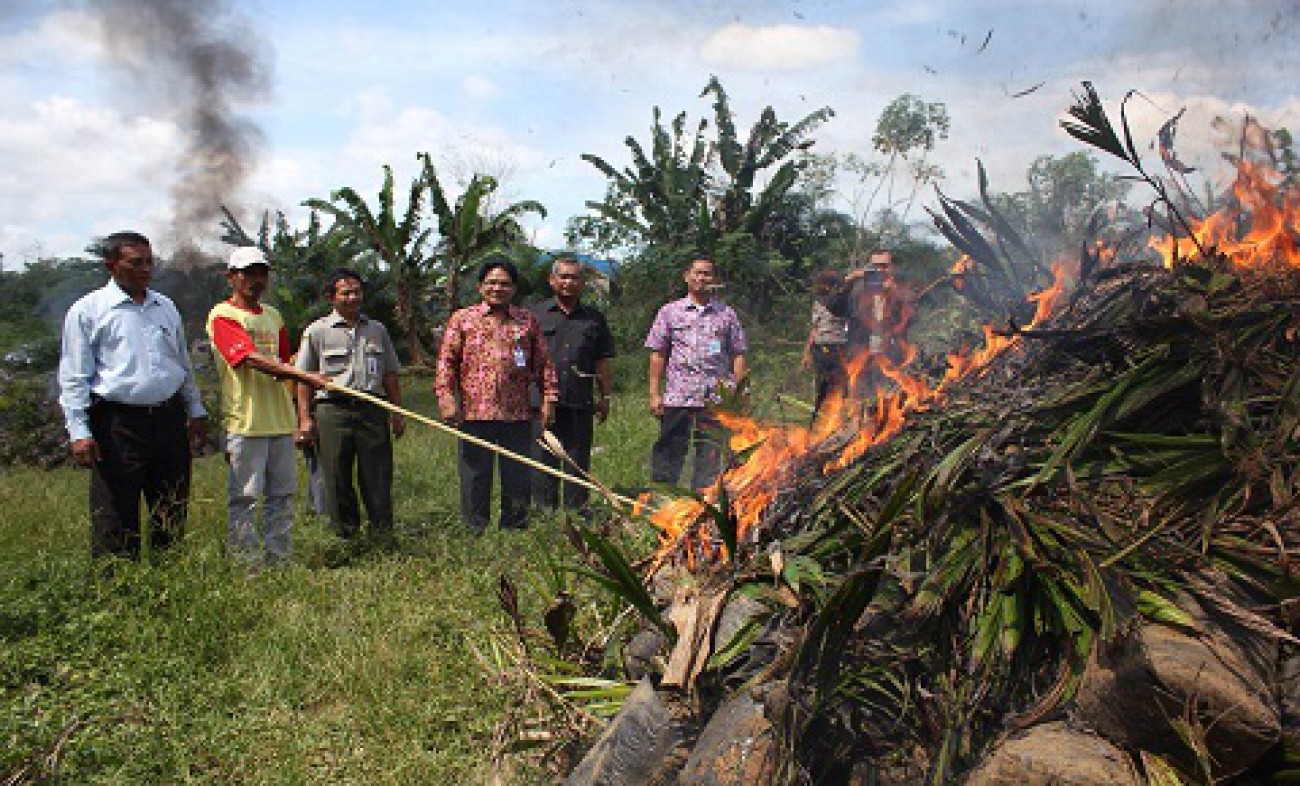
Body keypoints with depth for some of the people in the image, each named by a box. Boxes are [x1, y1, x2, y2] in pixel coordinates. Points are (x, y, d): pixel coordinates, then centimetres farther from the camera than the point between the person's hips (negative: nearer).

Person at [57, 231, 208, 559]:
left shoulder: (166, 307, 15)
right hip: (118, 423, -5)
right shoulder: (88, 311, -1)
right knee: (116, 517, -2)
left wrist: (196, 411, 21)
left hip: (170, 419, 5)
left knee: (172, 511, 11)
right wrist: (79, 432, -11)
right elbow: (74, 378, -3)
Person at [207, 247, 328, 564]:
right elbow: (251, 359, -18)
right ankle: (245, 562, 5)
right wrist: (304, 376, -24)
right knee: (245, 498, -3)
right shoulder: (222, 315, -5)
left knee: (282, 495, 10)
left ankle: (281, 559, 17)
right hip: (244, 421, -7)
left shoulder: (273, 316, 18)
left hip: (280, 419, 7)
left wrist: (295, 413, 11)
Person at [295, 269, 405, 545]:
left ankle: (383, 534, 9)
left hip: (372, 408, 2)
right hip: (332, 410, -2)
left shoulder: (377, 330, 17)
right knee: (337, 477, 2)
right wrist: (305, 419, -3)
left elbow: (390, 375, 19)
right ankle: (345, 535, 13)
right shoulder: (317, 331, 7)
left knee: (378, 475, 1)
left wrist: (397, 413, 13)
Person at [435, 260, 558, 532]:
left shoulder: (528, 321, 13)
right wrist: (446, 397, -9)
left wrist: (549, 397, 6)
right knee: (475, 475, 3)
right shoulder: (462, 319, 8)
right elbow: (447, 360, 2)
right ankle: (475, 531, 14)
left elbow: (543, 362, 14)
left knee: (518, 477, 8)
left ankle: (515, 529, 20)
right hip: (475, 413, -2)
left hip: (518, 414, 2)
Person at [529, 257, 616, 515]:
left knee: (579, 460, 8)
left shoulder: (594, 318, 13)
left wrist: (604, 397, 12)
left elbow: (602, 363, 15)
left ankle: (578, 508, 18)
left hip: (580, 404, 2)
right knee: (543, 460, 3)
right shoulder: (536, 314, 8)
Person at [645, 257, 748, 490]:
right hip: (677, 398, -1)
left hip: (716, 398, 1)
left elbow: (738, 355, 9)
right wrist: (655, 394, 0)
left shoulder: (727, 314, 9)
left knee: (710, 454, 5)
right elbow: (657, 355, 6)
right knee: (669, 452, 1)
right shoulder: (670, 312, 8)